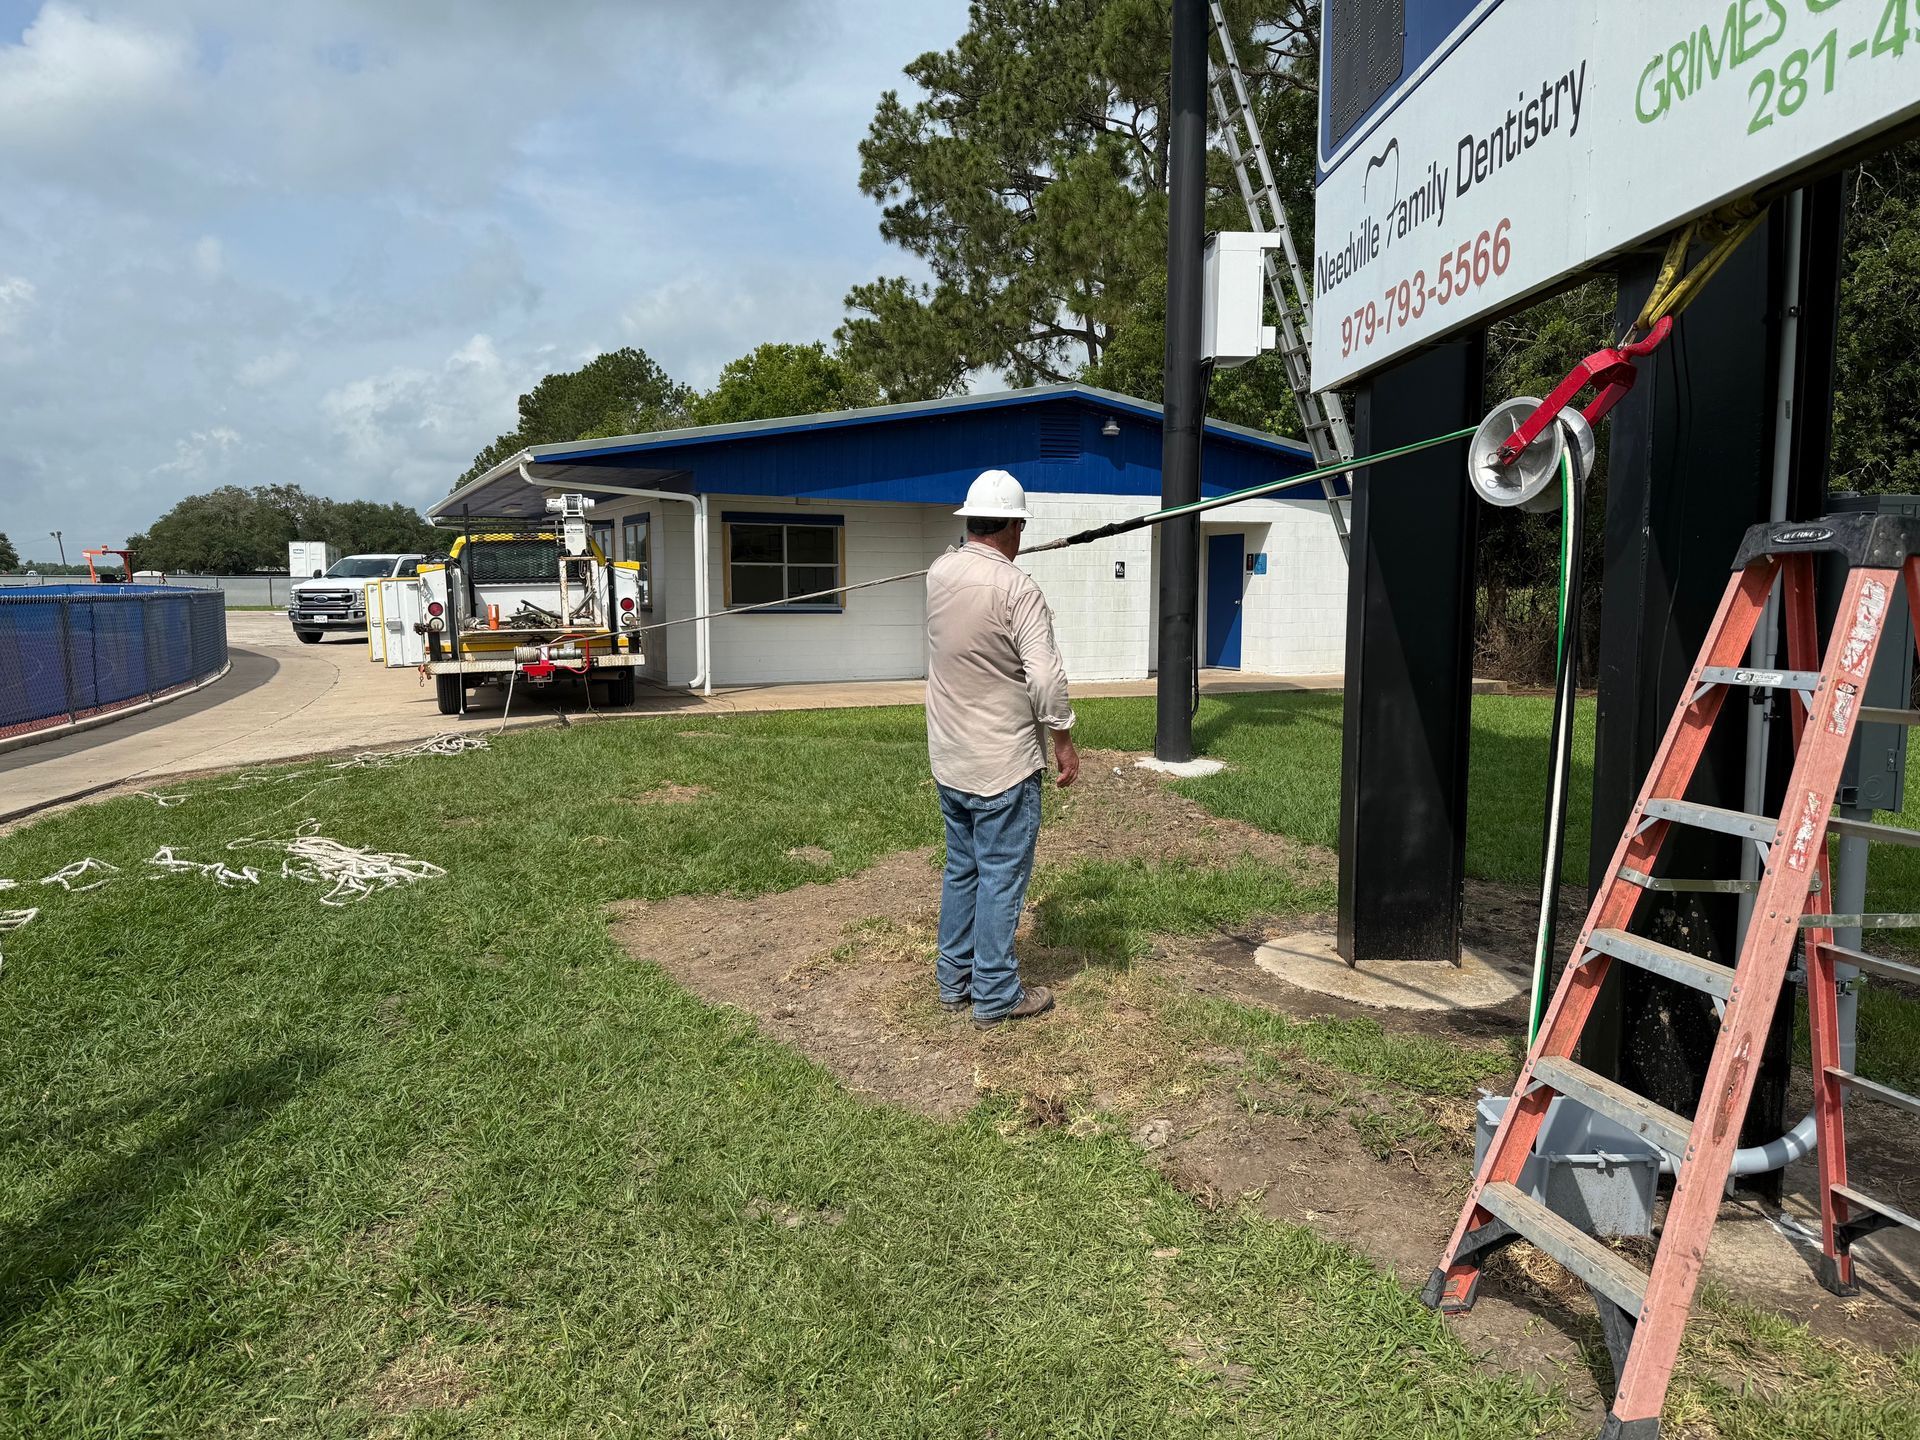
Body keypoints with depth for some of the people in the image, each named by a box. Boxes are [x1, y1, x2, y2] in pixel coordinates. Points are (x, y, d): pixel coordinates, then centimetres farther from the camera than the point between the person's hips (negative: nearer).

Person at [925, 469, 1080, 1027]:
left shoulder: (938, 573, 2)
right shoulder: (1016, 588, -18)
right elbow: (1045, 676, -21)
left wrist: (983, 552, 44)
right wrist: (1064, 740, -10)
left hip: (948, 759, 7)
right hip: (1003, 762, -7)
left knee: (961, 869, 18)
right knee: (1002, 876, 3)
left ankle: (955, 981, 29)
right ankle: (996, 996, 13)